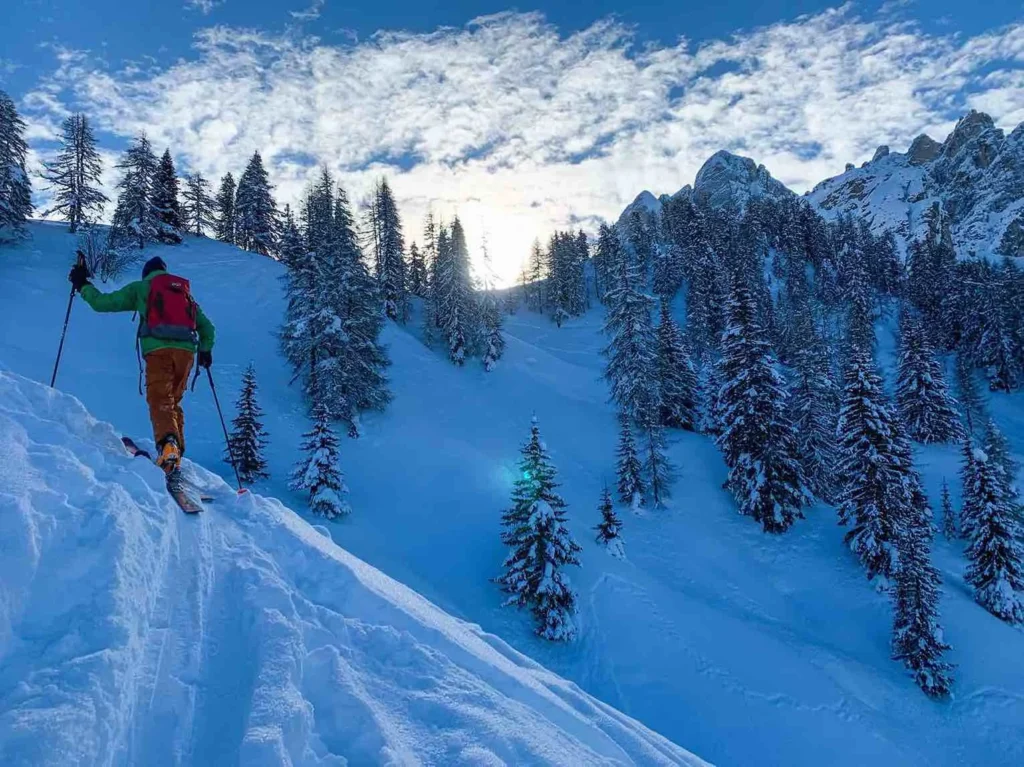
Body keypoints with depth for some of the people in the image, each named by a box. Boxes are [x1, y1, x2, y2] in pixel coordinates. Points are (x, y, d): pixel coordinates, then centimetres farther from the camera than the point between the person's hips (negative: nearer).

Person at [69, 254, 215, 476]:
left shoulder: (140, 288, 18)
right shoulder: (185, 291, 30)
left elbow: (102, 303, 14)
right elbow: (207, 327, 30)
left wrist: (82, 285, 30)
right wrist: (205, 350, 44)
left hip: (159, 348, -4)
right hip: (186, 350, 4)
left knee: (160, 399, -12)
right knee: (173, 401, 15)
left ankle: (168, 444, -36)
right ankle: (177, 451, 8)